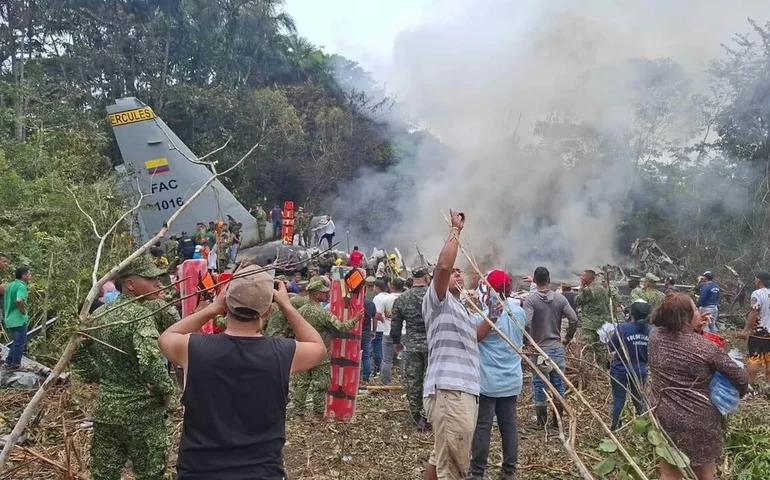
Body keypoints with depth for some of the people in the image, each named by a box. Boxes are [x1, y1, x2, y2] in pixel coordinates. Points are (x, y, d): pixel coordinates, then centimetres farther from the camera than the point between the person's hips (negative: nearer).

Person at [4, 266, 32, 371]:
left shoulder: (10, 285, 12)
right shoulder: (22, 286, -16)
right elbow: (19, 300, -35)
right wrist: (24, 310, -18)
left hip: (10, 319, 9)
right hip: (19, 320, -9)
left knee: (16, 342, 22)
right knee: (20, 343, 3)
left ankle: (8, 361, 25)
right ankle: (15, 365, 10)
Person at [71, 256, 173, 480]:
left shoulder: (99, 314, 6)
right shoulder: (140, 314, -19)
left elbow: (78, 351, 14)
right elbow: (149, 359, -31)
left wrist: (98, 377, 16)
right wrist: (166, 390, -17)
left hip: (105, 408, 7)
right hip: (142, 411, -7)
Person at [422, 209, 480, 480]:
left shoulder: (459, 308, 27)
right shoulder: (437, 301, -2)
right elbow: (443, 265, -19)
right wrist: (456, 229, -10)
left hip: (463, 391, 10)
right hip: (449, 392, -10)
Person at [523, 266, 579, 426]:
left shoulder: (530, 299, -10)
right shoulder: (560, 298, 1)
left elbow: (526, 324, -20)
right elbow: (574, 320, -2)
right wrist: (568, 338, 9)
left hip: (539, 348, -3)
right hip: (557, 347, 3)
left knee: (539, 384, 6)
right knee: (558, 383, 12)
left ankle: (542, 421, 13)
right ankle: (558, 420, 19)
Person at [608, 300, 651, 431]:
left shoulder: (623, 328, -20)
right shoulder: (650, 330, -9)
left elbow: (611, 347, -9)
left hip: (620, 370, -3)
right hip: (640, 371, 3)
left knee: (619, 400, 6)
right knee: (639, 399, 19)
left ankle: (615, 426, 13)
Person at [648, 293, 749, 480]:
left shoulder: (655, 337, -8)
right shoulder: (706, 347, -20)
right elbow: (741, 378, -11)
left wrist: (695, 326, 9)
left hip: (664, 419, 4)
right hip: (699, 424, -4)